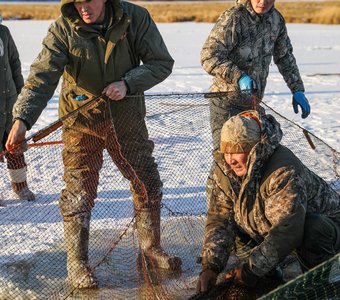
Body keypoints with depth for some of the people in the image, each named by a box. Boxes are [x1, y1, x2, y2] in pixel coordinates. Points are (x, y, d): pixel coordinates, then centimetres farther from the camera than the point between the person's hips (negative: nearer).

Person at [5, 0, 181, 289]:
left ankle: (151, 248, 32)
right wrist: (22, 118, -37)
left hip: (126, 117, 2)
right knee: (79, 194, -2)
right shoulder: (63, 28, -14)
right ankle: (77, 265, 14)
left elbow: (162, 62, -7)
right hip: (81, 121, -2)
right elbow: (42, 75, -23)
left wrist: (127, 83, -23)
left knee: (148, 184, 11)